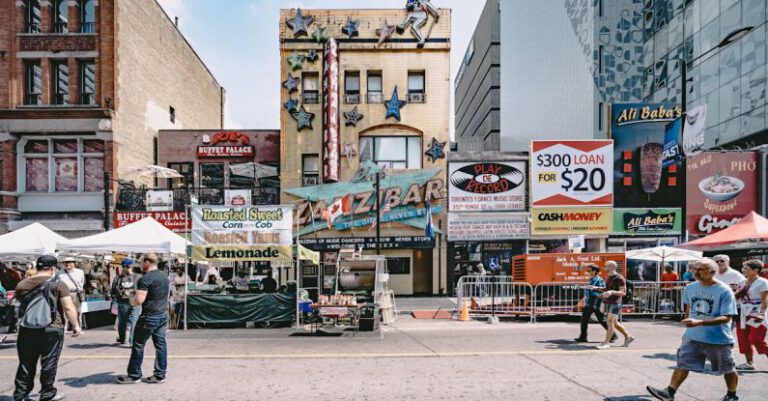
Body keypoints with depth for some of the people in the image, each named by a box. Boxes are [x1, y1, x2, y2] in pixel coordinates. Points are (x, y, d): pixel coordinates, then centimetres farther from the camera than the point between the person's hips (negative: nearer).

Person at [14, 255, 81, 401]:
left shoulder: (22, 285, 4)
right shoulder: (58, 285, -9)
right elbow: (69, 308, -13)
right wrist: (76, 325, -5)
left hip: (27, 330, 4)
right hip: (52, 330, -4)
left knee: (26, 364, 16)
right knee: (48, 364, 7)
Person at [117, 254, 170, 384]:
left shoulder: (145, 279, -16)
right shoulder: (165, 277, 11)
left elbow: (139, 300, -21)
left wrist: (132, 301, -1)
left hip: (149, 316, -8)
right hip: (163, 315, 8)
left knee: (138, 345, 5)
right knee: (160, 344, 8)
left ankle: (134, 375, 13)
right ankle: (160, 375, 11)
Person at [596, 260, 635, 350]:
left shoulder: (619, 278, -13)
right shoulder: (609, 278, 13)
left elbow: (623, 292, -16)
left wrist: (612, 292, -31)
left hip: (615, 303, -9)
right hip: (608, 303, 9)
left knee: (610, 322, -11)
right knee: (614, 323, 14)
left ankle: (606, 343, -9)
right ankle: (628, 337, 29)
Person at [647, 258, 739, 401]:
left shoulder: (724, 291, -18)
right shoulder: (690, 288, -1)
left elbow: (726, 318, -23)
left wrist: (699, 322, -33)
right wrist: (688, 322, 21)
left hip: (719, 340, -3)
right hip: (692, 337, 4)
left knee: (728, 369, 16)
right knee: (683, 364, -1)